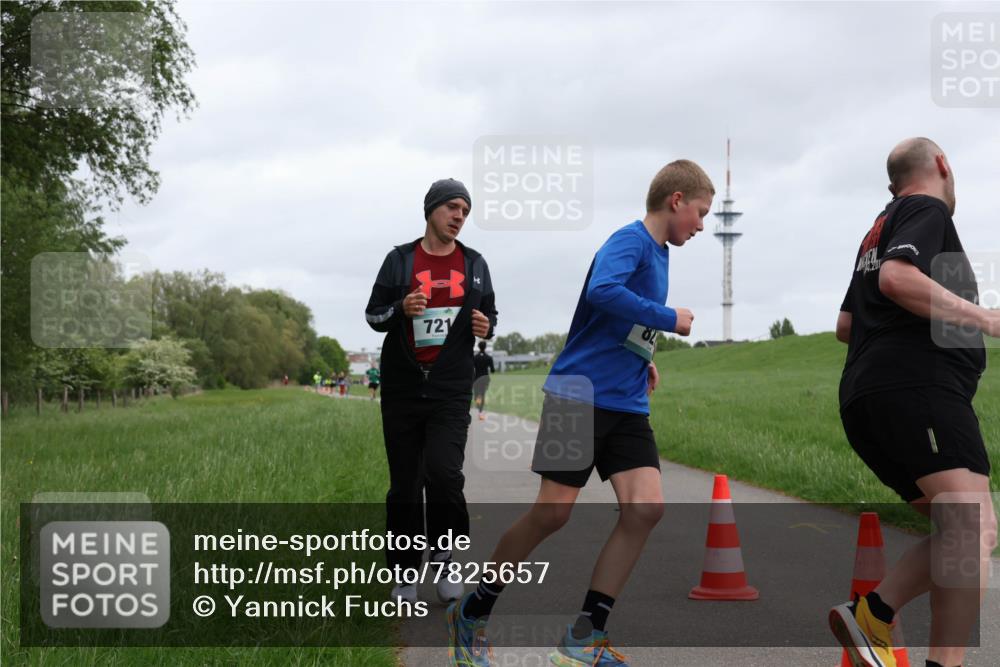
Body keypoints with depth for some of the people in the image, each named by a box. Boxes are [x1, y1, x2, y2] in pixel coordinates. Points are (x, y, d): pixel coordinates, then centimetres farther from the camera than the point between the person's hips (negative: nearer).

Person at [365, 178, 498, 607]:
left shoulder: (474, 264, 10)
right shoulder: (400, 260, 4)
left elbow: (489, 313, 18)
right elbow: (372, 313, 6)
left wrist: (486, 326, -5)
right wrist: (400, 309, -15)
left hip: (451, 389, 0)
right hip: (403, 388, 0)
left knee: (443, 473, -18)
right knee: (404, 485, 4)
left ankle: (444, 559, 4)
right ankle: (405, 574, 17)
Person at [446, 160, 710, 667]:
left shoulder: (657, 254, 17)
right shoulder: (631, 240, -10)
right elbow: (603, 290, -31)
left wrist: (642, 359, 13)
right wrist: (670, 319, -20)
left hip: (627, 406, 8)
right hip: (579, 395, -8)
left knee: (646, 507, -9)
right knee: (553, 512, -7)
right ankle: (471, 615, 12)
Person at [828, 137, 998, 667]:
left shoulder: (879, 232, 29)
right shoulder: (928, 210, 2)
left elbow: (845, 326, 35)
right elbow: (897, 278, -18)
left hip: (864, 400, 10)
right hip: (916, 387, -10)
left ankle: (870, 615, -7)